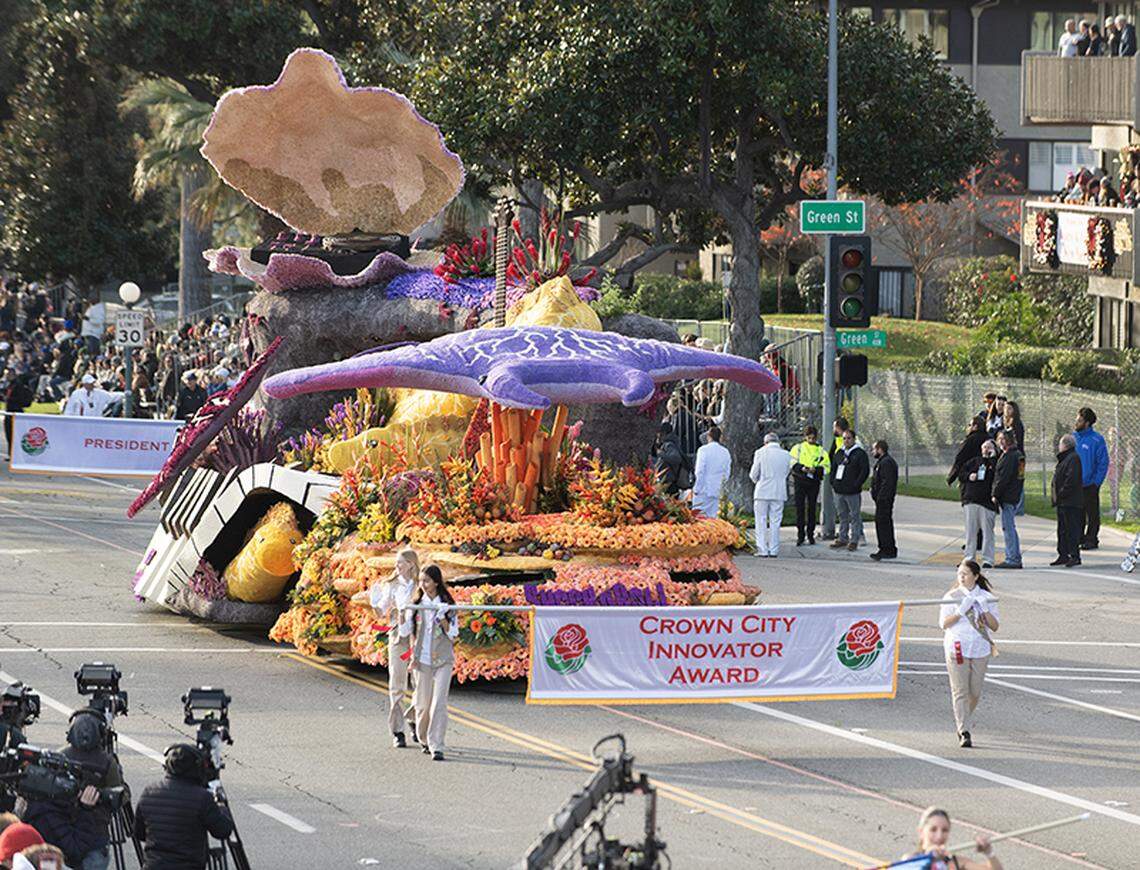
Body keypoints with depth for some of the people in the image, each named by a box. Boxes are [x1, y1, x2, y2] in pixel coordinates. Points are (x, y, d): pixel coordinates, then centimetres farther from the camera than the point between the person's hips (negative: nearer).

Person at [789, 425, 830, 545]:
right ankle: (800, 535, 1)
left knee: (812, 508, 5)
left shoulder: (821, 451, 10)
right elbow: (792, 463, -1)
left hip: (814, 482, 1)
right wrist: (801, 468, -19)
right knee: (800, 508, -3)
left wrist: (816, 470, -16)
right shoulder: (798, 448, 8)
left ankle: (810, 534, 13)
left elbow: (826, 468, 2)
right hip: (800, 481, -1)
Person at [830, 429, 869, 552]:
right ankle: (842, 538, 22)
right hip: (839, 491, 6)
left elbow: (865, 471, -10)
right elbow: (833, 468, 24)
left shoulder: (860, 454, -5)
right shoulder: (840, 453, 15)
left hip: (852, 492, -6)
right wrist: (833, 483, 11)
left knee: (854, 516, -1)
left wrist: (856, 485, -14)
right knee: (842, 516, 14)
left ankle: (854, 540, 3)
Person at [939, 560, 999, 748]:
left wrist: (985, 609, -14)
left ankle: (963, 724, 30)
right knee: (960, 691, -9)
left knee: (975, 692, 7)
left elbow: (995, 626, 2)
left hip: (980, 649, 2)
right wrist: (961, 610, -16)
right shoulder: (951, 597, 3)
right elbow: (944, 623, -4)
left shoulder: (987, 598, 5)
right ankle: (964, 733, -10)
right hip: (957, 649, -2)